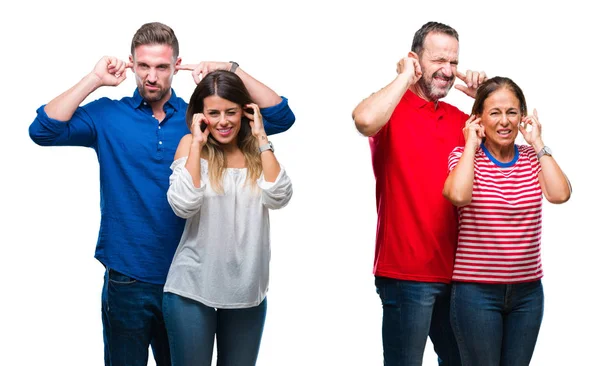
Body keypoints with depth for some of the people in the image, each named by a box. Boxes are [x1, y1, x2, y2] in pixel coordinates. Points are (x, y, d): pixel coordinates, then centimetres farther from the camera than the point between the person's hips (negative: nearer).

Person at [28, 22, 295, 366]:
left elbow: (280, 117, -3)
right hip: (127, 280, -1)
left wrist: (231, 70, -12)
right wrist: (95, 79, -15)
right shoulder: (108, 115, -2)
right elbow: (43, 131, -15)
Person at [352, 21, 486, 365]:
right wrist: (405, 77, -14)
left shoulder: (459, 117, 11)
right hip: (407, 272, -7)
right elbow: (364, 120, -30)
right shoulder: (393, 108, -7)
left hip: (453, 269, 7)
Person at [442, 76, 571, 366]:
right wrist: (471, 143, -13)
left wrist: (537, 143, -6)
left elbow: (560, 194, -14)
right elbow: (458, 195, -26)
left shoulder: (533, 157, 5)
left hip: (527, 290, 3)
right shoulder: (464, 156, -3)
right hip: (476, 290, -3)